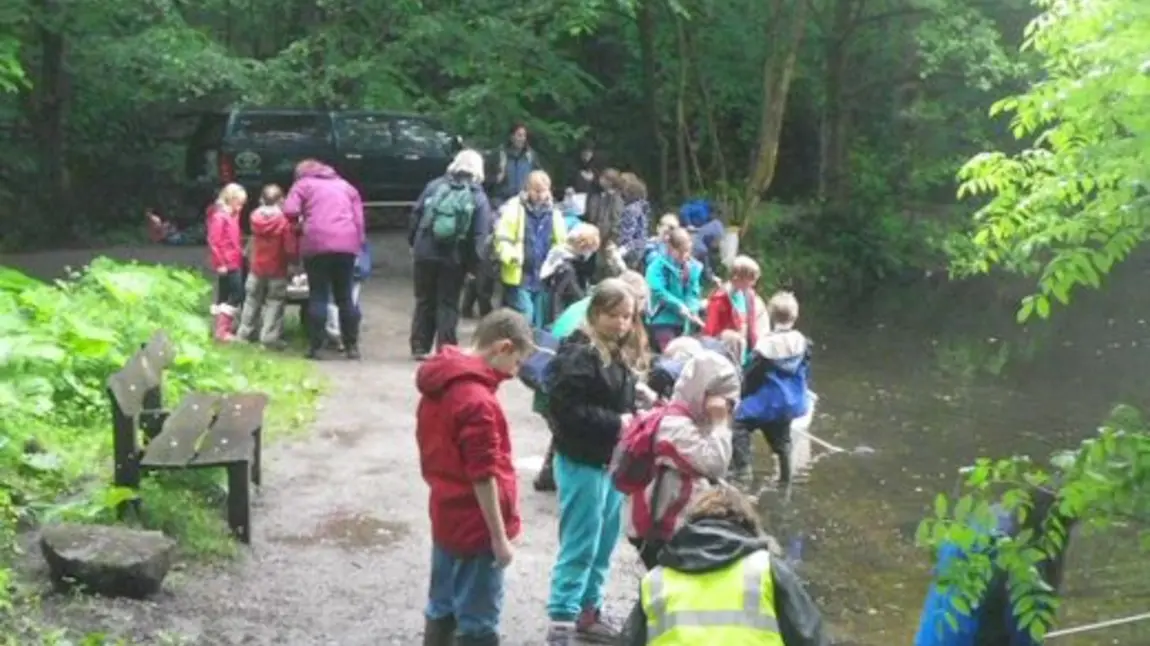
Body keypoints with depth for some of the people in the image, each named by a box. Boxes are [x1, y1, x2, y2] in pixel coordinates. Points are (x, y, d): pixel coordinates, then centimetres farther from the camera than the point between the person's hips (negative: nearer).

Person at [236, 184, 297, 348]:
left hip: (257, 268, 4)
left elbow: (254, 240, 10)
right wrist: (292, 259, 3)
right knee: (274, 303, 2)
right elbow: (290, 247, -16)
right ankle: (270, 337, -2)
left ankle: (244, 333, 24)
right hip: (277, 269, -4)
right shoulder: (284, 220, -15)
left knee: (253, 300, 16)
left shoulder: (256, 216, -3)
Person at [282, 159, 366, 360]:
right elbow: (359, 219, 17)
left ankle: (315, 347, -1)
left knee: (318, 296, 1)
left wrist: (300, 225, 17)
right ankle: (352, 346, 7)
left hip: (318, 243, -3)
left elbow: (290, 212, -2)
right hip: (347, 244, 3)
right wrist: (358, 242, 17)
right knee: (345, 296, 9)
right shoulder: (346, 186, 26)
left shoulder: (303, 184, 14)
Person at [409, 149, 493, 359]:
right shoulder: (478, 197, -2)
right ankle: (445, 349, 4)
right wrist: (474, 263, -4)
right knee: (448, 304, 7)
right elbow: (480, 234, -8)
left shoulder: (434, 185, 4)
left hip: (425, 253, 2)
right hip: (454, 257, -2)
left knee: (424, 301, 13)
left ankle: (419, 347, 14)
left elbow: (416, 215, 4)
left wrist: (413, 242, 14)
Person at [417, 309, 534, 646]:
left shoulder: (439, 382, 5)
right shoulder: (477, 400, -23)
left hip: (446, 518, 9)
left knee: (442, 608, 18)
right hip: (475, 527, -9)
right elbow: (484, 476, -22)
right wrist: (500, 537, -16)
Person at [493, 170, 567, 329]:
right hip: (519, 277, -5)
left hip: (544, 278, 5)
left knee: (539, 324, 10)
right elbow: (502, 240, -8)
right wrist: (512, 256, -27)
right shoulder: (513, 208, -5)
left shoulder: (554, 213, 9)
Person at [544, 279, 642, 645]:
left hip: (613, 461, 9)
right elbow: (567, 409, -22)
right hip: (582, 462, -9)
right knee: (580, 545, -5)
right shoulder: (577, 355, -15)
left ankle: (588, 612, 29)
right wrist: (615, 424, -17)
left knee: (604, 543, 16)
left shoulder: (621, 356, 12)